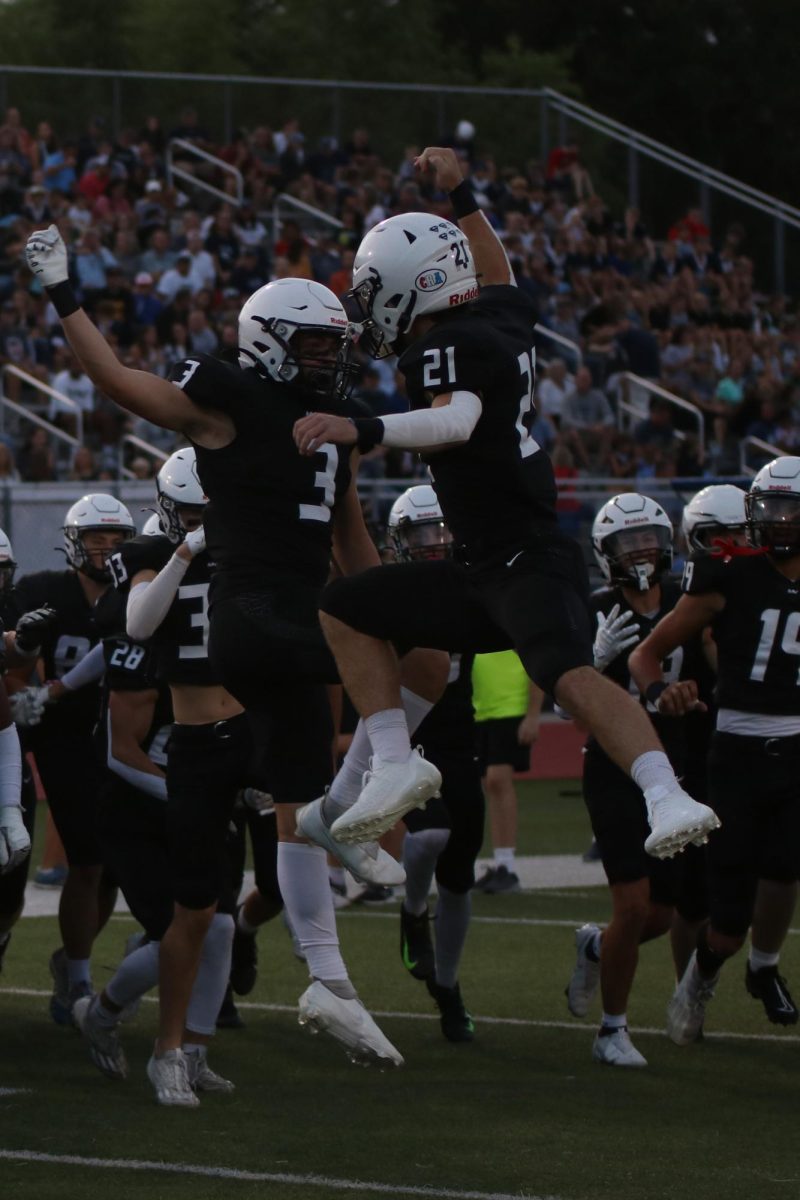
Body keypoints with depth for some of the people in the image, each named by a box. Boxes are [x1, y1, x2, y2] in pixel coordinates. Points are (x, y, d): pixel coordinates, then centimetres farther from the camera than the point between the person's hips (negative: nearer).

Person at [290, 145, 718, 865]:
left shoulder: (448, 346, -12)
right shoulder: (499, 318, 14)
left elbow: (458, 421, -34)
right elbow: (498, 276, 39)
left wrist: (361, 431, -44)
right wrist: (460, 198, 42)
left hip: (530, 563, -10)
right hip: (482, 571, 10)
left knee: (569, 675, -32)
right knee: (345, 610, 13)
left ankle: (669, 800, -44)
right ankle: (397, 767, 6)